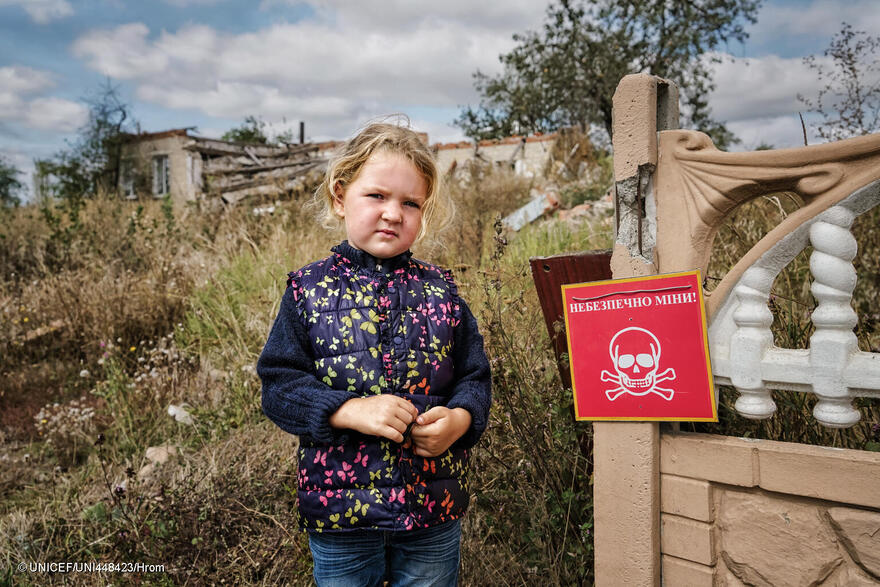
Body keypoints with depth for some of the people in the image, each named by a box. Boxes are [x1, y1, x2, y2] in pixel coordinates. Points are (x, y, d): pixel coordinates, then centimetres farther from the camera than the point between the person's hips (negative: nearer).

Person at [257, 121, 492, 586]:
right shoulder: (308, 289, -4)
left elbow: (475, 375, 5)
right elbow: (278, 385, -8)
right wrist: (351, 411, -21)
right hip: (338, 509, -1)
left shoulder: (441, 290, 1)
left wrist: (460, 418, -16)